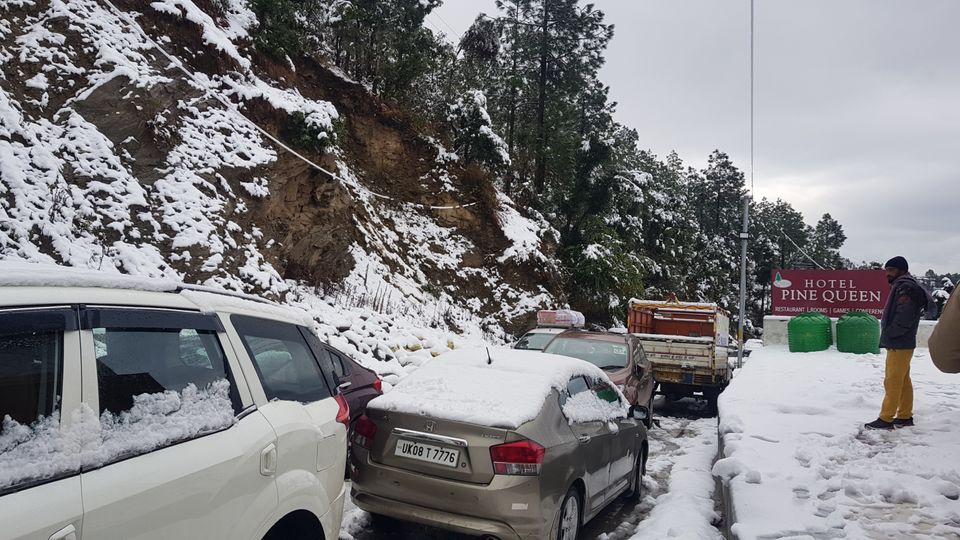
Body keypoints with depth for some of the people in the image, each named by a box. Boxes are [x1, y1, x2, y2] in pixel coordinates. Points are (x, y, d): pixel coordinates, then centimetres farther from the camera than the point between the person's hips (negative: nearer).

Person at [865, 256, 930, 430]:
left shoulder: (905, 287, -15)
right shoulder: (901, 286, 18)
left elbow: (904, 318, -23)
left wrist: (889, 334, -14)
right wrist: (888, 334, 10)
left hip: (899, 344, -10)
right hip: (901, 343, 10)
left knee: (892, 381, -7)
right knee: (903, 381, 13)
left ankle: (886, 419, -5)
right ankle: (905, 416, 20)